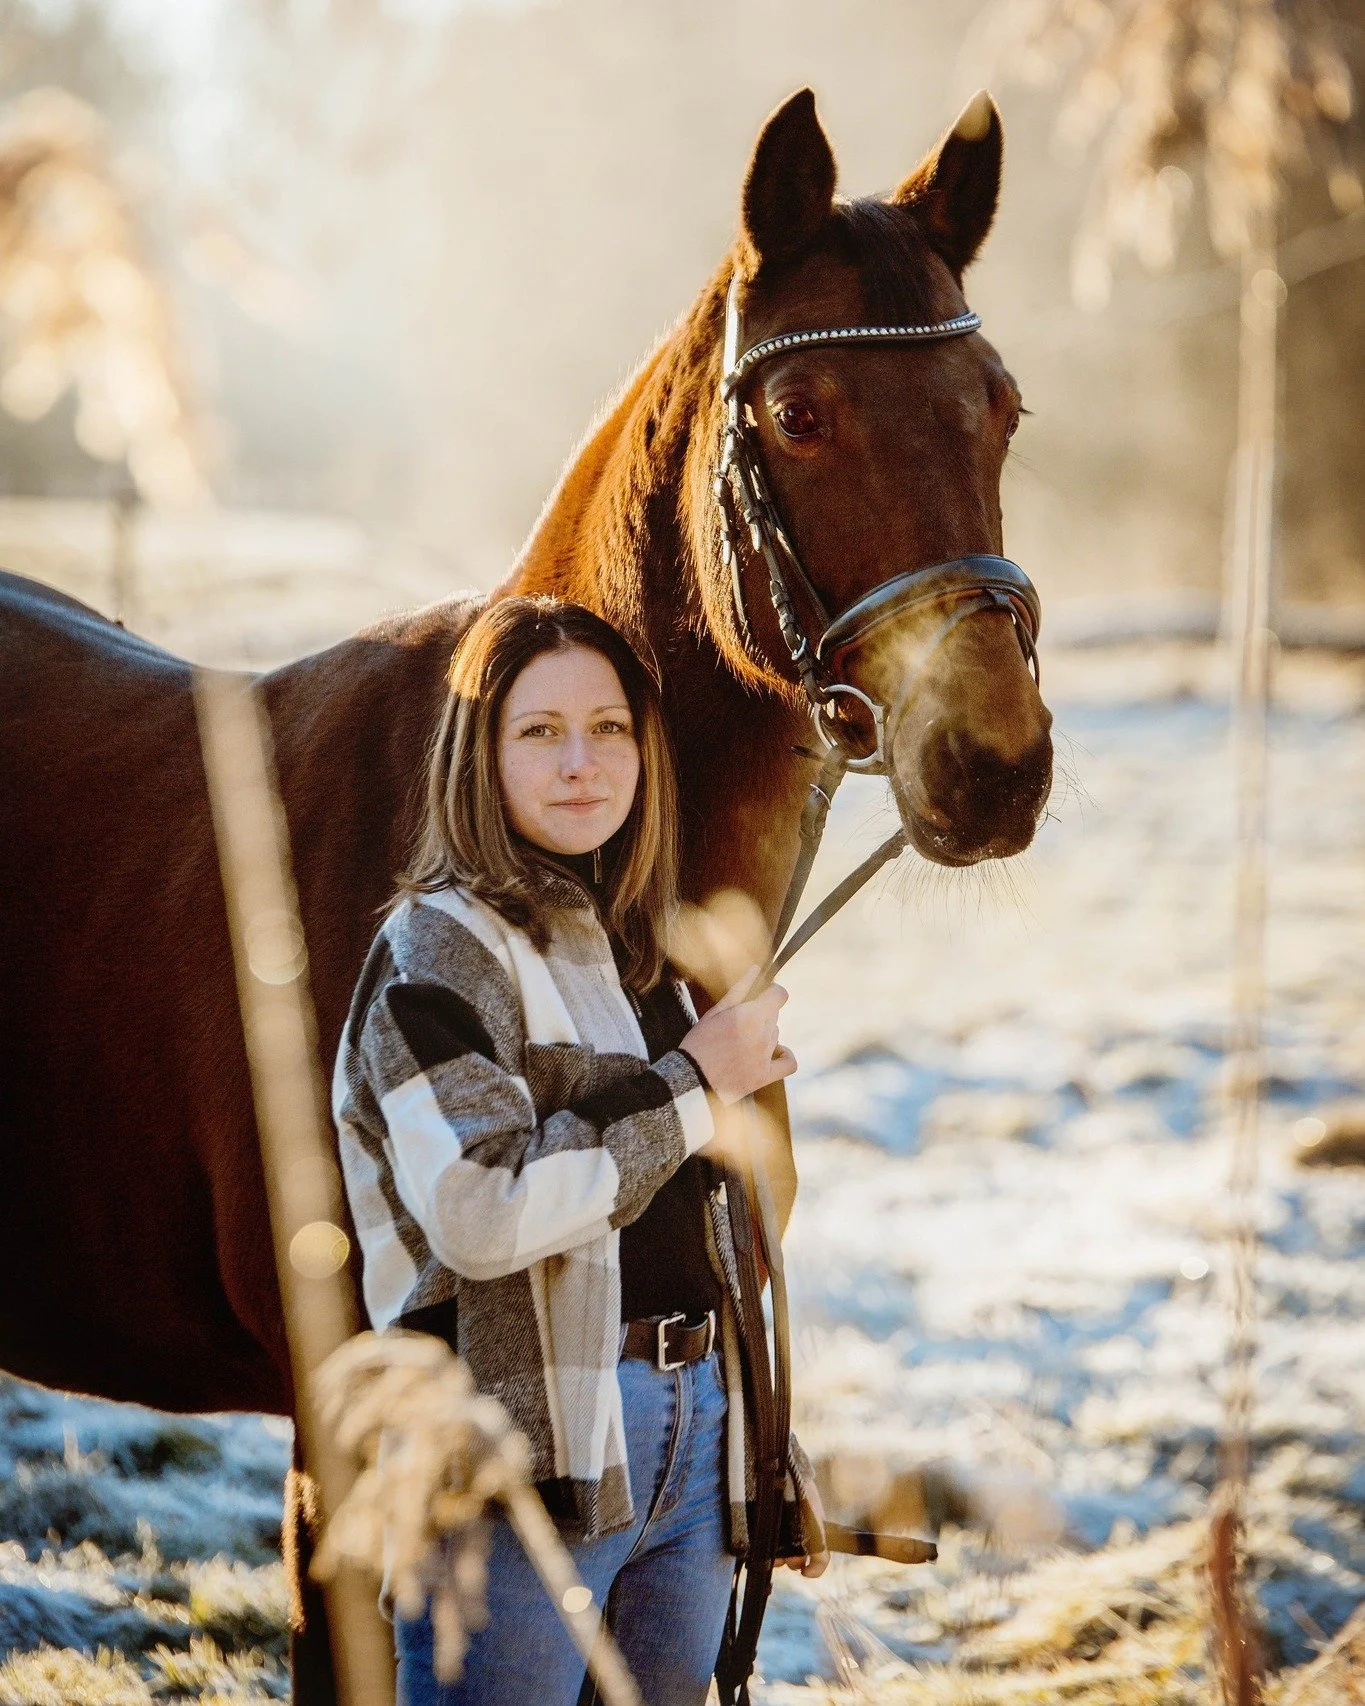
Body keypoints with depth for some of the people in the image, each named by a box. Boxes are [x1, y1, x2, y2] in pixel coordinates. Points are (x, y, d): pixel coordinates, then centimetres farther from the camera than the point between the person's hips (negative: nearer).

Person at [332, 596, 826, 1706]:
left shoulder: (635, 953, 16)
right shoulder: (440, 947, -9)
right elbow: (482, 1211, -23)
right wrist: (695, 1081, -14)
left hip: (691, 1444, 8)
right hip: (525, 1451, -8)